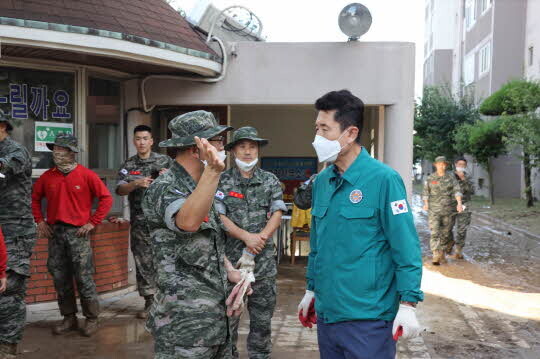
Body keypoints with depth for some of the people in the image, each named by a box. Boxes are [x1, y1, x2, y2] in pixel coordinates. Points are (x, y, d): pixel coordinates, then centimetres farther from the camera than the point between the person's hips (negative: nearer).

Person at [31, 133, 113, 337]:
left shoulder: (86, 175, -6)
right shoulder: (47, 176, 7)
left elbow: (106, 198, -6)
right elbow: (35, 198, 21)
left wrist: (93, 222, -9)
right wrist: (40, 221, 10)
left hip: (78, 232, -5)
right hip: (54, 232, 5)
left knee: (84, 278, -3)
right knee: (60, 278, 10)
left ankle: (92, 319, 10)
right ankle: (69, 318, 23)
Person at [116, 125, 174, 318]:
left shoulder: (165, 161, 5)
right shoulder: (128, 165, 11)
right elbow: (120, 190, 1)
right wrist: (136, 183, -17)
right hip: (140, 221, 2)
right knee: (143, 262, 4)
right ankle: (149, 302, 15)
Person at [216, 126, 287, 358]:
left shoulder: (271, 181, 7)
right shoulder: (222, 181, 2)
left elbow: (276, 215, 0)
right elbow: (219, 217, -5)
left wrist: (259, 239, -15)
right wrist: (247, 237, -16)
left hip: (263, 261, 2)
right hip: (230, 259, -1)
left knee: (263, 316, 8)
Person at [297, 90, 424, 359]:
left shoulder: (383, 179, -13)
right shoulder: (321, 181, 6)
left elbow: (406, 248, -13)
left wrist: (408, 305, -16)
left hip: (367, 318, -6)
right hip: (326, 313, 6)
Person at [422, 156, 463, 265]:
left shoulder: (451, 177, 1)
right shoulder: (430, 178, 2)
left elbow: (457, 190, -9)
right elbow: (425, 191, 12)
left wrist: (459, 203, -22)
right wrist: (426, 204, 5)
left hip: (448, 209, 1)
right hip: (434, 210, -1)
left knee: (446, 233, 8)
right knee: (435, 232, -13)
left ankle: (443, 253, 28)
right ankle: (436, 256, -18)